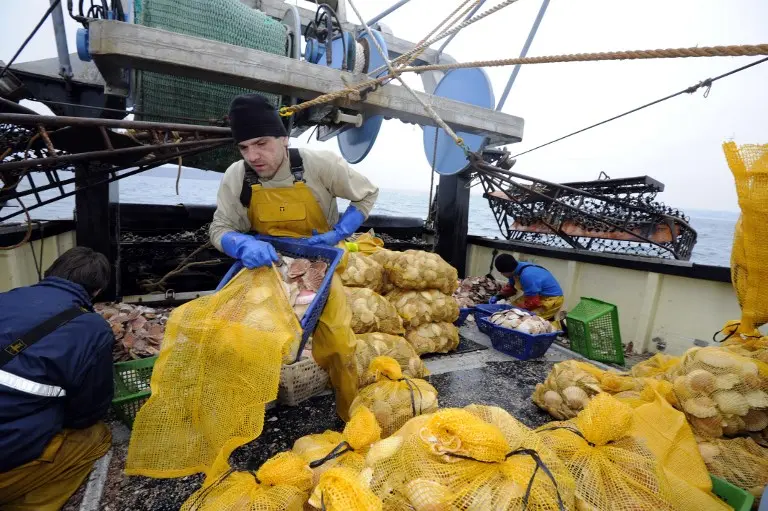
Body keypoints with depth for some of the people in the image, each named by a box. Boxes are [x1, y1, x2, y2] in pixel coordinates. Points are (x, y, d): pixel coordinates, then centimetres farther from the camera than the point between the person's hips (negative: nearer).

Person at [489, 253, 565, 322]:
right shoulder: (517, 269, -6)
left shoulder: (527, 276, -34)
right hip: (540, 295, 10)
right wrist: (498, 296, 1)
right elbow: (511, 287, 13)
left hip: (552, 299, -10)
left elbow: (532, 302, -26)